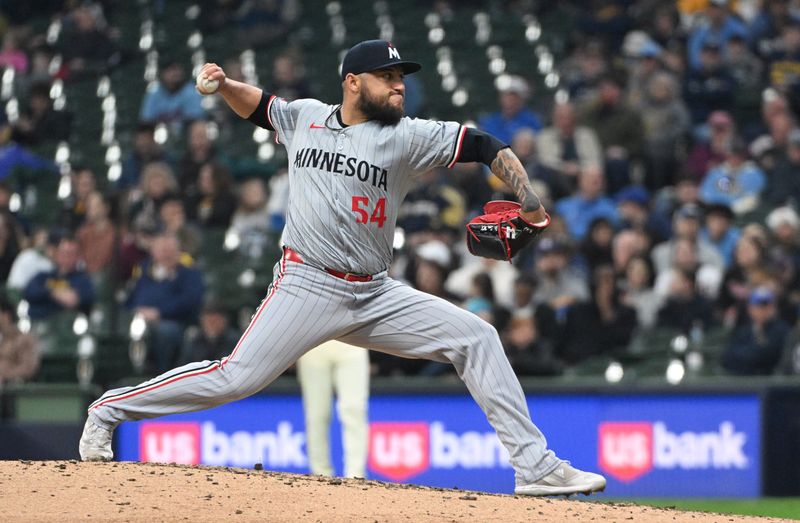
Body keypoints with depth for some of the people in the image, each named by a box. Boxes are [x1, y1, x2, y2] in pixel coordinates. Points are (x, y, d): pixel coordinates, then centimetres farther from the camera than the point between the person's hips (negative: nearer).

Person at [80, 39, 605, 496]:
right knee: (234, 378, -15)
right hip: (307, 287, -2)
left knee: (476, 337, -6)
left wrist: (528, 198, -15)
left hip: (376, 297, 2)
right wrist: (223, 83, 7)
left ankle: (536, 466, -4)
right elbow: (255, 104, 27)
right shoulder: (305, 117, 7)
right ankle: (110, 410, 1)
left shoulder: (406, 137, 3)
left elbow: (487, 147, -2)